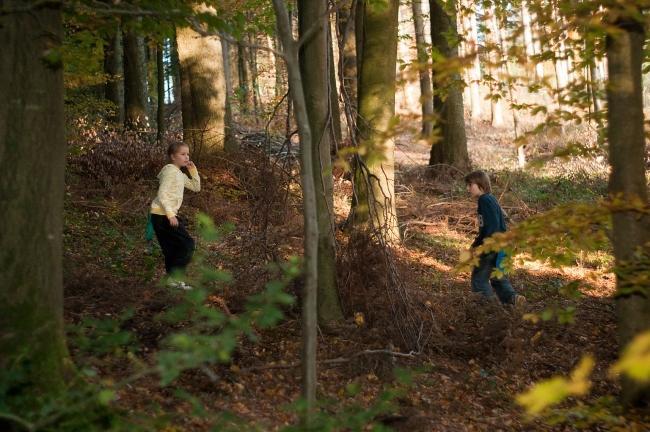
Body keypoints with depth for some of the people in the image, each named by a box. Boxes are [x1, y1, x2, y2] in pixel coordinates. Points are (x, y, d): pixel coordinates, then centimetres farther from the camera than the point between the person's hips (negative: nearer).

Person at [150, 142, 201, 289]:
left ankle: (173, 279, 19)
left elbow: (196, 187, 22)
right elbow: (162, 194, -20)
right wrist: (171, 215, -26)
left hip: (168, 215, 9)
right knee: (187, 244, -9)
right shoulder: (170, 171, -12)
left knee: (172, 249, 12)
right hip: (162, 215, -9)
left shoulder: (180, 174, 17)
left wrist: (193, 170, 10)